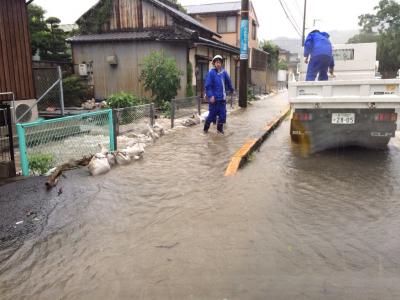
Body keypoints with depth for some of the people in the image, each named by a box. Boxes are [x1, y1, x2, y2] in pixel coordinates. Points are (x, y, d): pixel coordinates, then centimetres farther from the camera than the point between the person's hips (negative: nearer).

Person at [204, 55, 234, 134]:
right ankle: (206, 128, 20)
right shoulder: (211, 72, -9)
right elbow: (208, 85, -13)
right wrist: (210, 96, -21)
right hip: (214, 98, -5)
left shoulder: (223, 72, 6)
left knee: (222, 113, 7)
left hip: (222, 98, 5)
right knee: (212, 114, 1)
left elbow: (228, 82, 21)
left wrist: (231, 89, 32)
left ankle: (220, 128, 24)